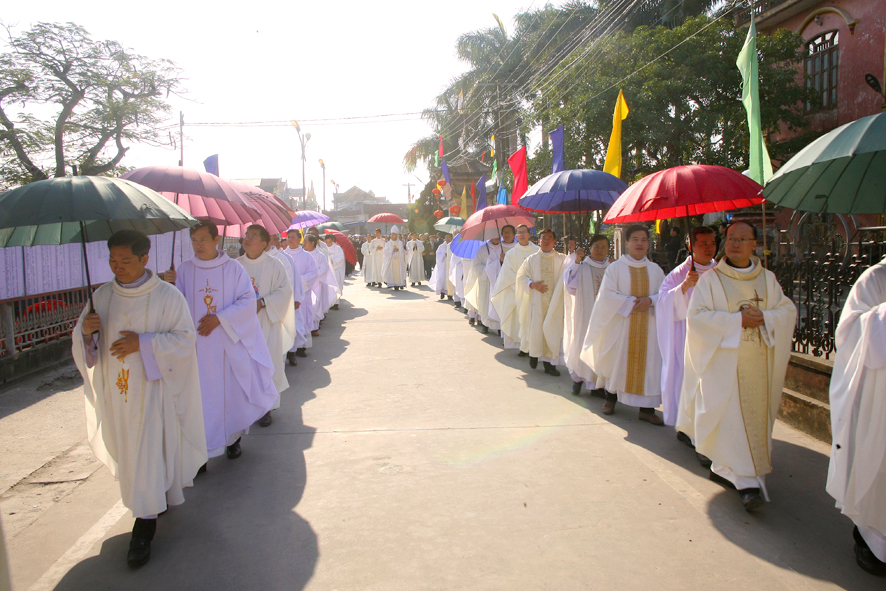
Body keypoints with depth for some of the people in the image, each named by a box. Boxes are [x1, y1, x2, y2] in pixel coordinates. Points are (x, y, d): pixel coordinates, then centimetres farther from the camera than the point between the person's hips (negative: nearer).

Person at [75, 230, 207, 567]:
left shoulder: (167, 296, -10)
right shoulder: (102, 296, 4)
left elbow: (184, 338, -11)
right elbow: (85, 345, 7)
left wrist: (143, 343, -22)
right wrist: (86, 331, -16)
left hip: (152, 389, -5)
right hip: (116, 390, 5)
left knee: (148, 453, -3)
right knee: (127, 450, 18)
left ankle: (145, 522, 9)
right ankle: (155, 501, 43)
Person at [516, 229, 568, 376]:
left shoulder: (561, 259, 7)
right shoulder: (531, 259, 9)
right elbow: (521, 276, 8)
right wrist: (532, 284, -10)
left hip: (554, 302, 0)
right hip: (536, 301, 0)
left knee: (552, 330, -2)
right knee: (535, 328, 2)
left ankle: (549, 363, 6)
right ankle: (533, 354, 29)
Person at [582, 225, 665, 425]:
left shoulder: (655, 270, 9)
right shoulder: (615, 268, 0)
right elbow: (607, 295, -8)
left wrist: (650, 300, -14)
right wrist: (631, 302, -16)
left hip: (648, 326, 3)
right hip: (621, 324, -2)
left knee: (648, 365, 0)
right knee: (617, 361, 5)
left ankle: (647, 408, 7)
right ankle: (611, 398, 24)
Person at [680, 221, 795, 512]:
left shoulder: (768, 279, 10)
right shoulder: (710, 279, -2)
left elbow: (788, 310, 8)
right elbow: (696, 315, -10)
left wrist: (763, 317, -13)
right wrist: (737, 319, -16)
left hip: (758, 363, 4)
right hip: (724, 360, -4)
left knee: (755, 417, 8)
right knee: (731, 417, -7)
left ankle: (722, 468, 25)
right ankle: (747, 481, -1)